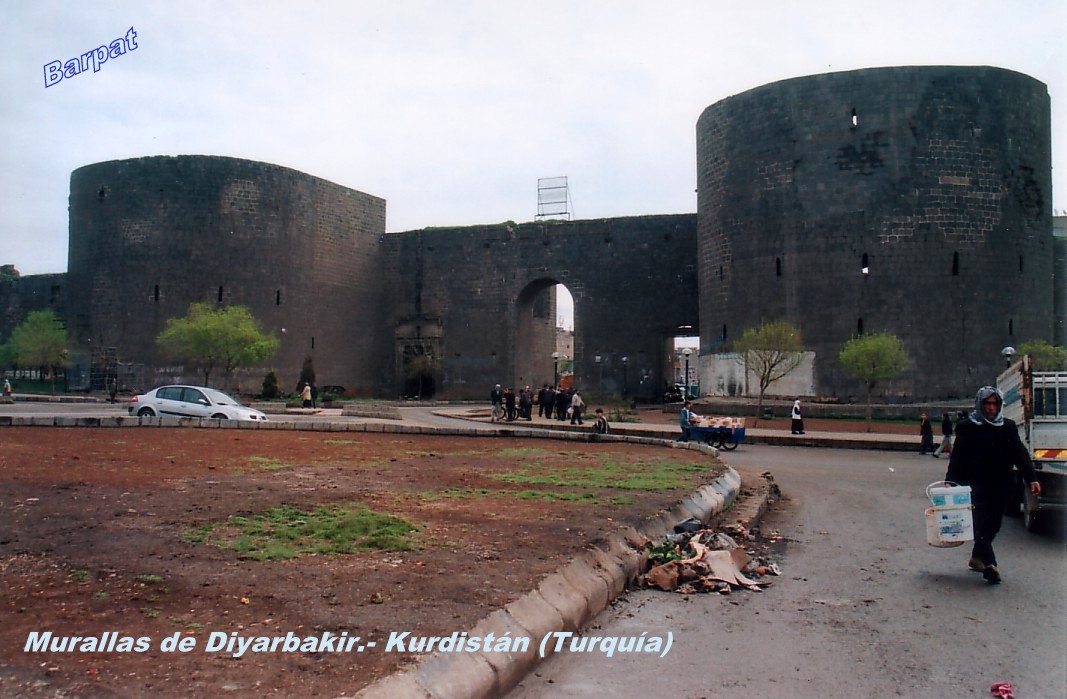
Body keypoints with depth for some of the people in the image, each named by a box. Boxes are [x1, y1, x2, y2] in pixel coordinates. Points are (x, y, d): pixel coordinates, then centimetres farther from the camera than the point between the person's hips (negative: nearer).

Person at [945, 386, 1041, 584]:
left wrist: (1031, 479, -3)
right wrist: (950, 482, -13)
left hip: (1001, 486, 4)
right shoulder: (968, 427, -1)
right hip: (977, 485, -4)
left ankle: (977, 557, 27)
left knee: (993, 525, 10)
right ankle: (989, 564, -14)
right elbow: (957, 458, -4)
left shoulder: (1008, 427, 11)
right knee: (982, 523, -12)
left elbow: (1020, 455, 9)